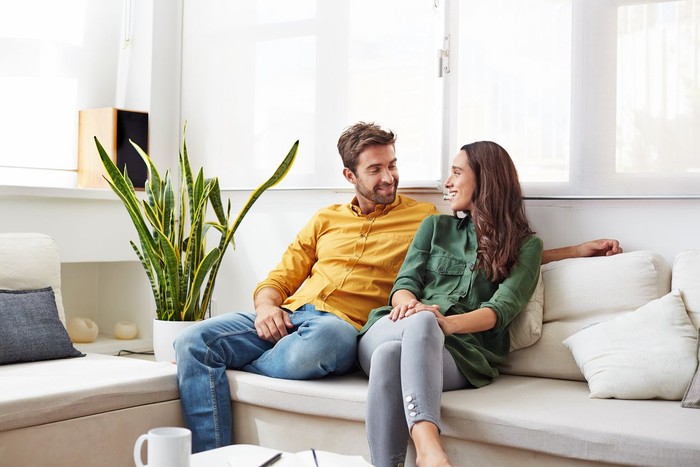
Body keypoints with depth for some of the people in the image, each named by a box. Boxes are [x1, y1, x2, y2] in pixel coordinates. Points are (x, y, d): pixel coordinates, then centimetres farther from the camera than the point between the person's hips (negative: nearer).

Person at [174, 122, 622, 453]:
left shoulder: (428, 218, 15)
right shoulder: (327, 219, 24)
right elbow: (279, 279, 21)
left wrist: (575, 249, 8)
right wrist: (266, 304, -2)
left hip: (340, 325, -3)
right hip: (285, 317, 4)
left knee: (316, 345, -41)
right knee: (194, 342, -21)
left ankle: (236, 363, -12)